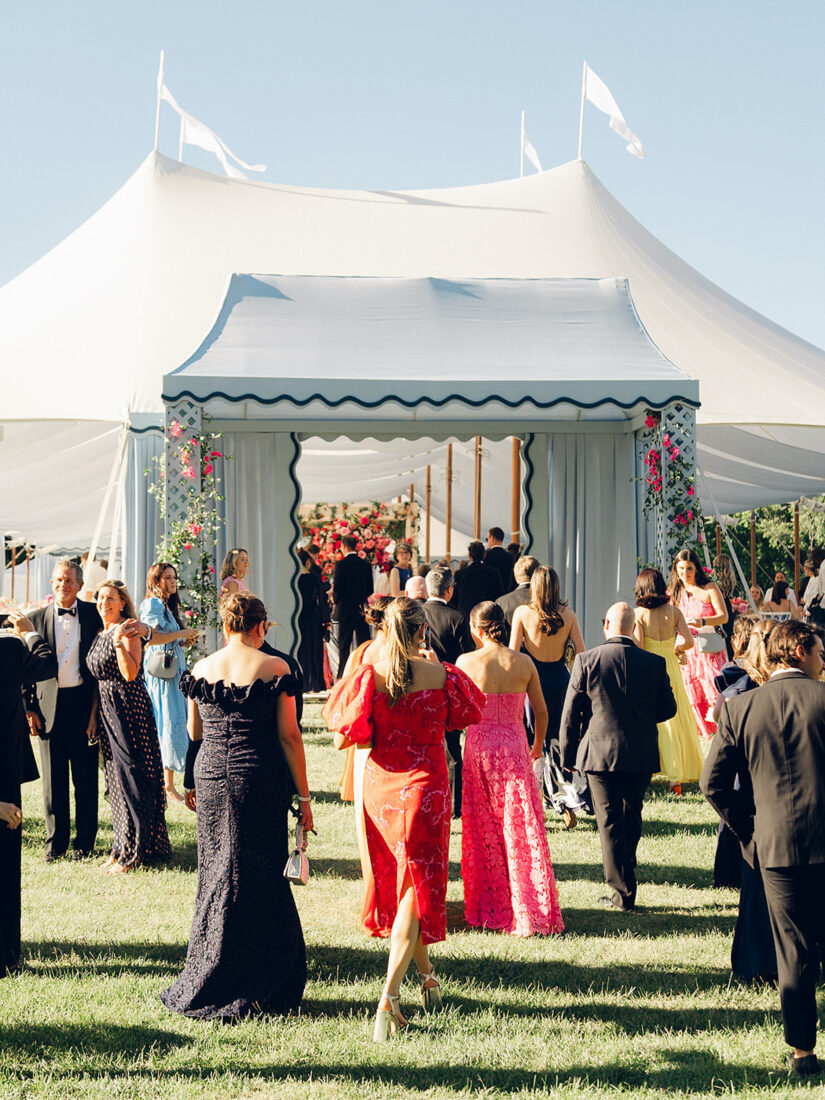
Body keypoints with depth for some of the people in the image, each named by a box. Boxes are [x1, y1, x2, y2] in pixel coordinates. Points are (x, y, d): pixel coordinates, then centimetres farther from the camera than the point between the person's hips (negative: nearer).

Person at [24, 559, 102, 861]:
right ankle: (56, 842, 18)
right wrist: (29, 708, 0)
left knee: (86, 778, 5)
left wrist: (99, 708, -2)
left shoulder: (93, 615, 3)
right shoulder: (36, 619, 4)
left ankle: (84, 842, 16)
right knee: (53, 779, 6)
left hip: (84, 704, -1)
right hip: (49, 706, 1)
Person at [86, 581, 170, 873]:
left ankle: (134, 853, -1)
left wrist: (119, 641, -26)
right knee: (116, 776, 12)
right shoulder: (100, 635, 14)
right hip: (106, 710, 9)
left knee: (130, 775, -6)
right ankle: (123, 846, 19)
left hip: (129, 709, -8)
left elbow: (130, 674, -20)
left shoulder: (127, 631, -11)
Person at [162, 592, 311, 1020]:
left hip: (211, 776, 4)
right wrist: (303, 796, -1)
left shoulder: (201, 669, 4)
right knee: (261, 879, 5)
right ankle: (250, 989, 9)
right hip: (260, 783, -4)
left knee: (216, 875, 13)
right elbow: (289, 736, -6)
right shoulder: (275, 668, -6)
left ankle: (203, 986, 18)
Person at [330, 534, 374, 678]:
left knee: (343, 647, 1)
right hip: (362, 610, 4)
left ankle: (342, 676, 3)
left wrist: (335, 601, 6)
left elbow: (337, 589, -13)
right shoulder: (366, 564, 3)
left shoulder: (341, 565, -13)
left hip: (344, 611, -4)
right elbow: (370, 589, 7)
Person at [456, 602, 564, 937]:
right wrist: (538, 745, 21)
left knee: (483, 833, 10)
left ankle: (487, 909, 18)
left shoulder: (466, 662, -7)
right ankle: (530, 912, 4)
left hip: (479, 749, -1)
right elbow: (541, 712, 5)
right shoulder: (524, 663, -2)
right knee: (522, 832, 5)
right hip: (515, 749, 1)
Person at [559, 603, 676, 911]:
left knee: (609, 823, 4)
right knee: (632, 819, 17)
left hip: (600, 753, -2)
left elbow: (570, 713, -4)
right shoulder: (654, 663, -3)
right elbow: (668, 709, 4)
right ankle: (626, 887, 27)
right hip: (641, 756, 2)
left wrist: (568, 755, 6)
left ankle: (622, 893, 4)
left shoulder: (586, 660, -7)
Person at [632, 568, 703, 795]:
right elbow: (688, 641, -7)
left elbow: (637, 647, -14)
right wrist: (675, 649, 12)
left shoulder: (638, 613, -8)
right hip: (670, 669, 2)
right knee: (674, 720, 9)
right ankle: (677, 777, 8)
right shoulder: (674, 611, 0)